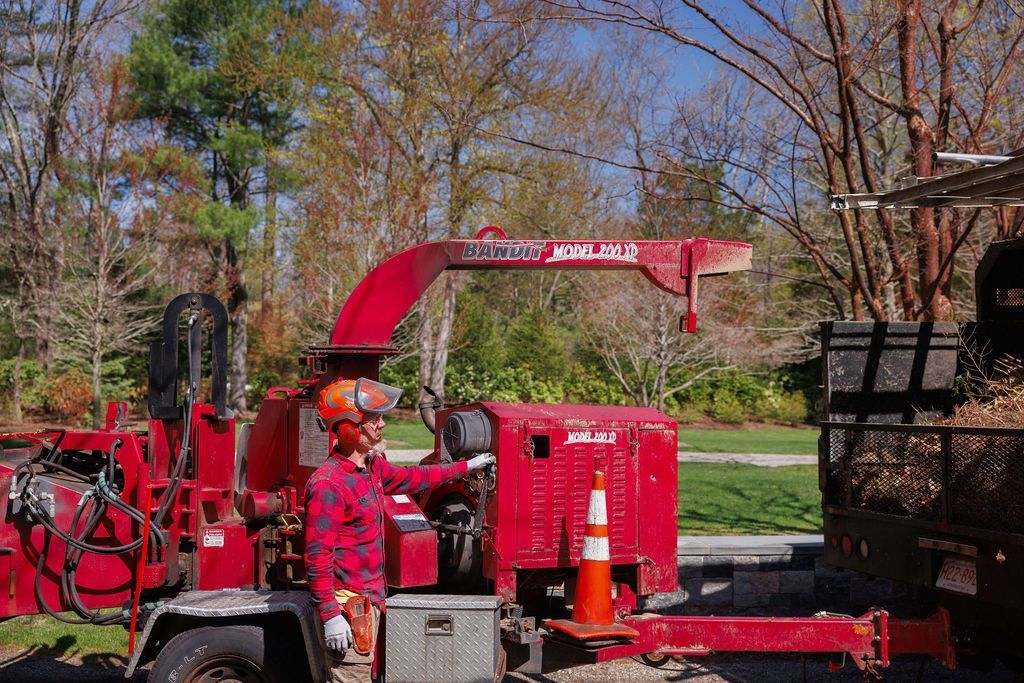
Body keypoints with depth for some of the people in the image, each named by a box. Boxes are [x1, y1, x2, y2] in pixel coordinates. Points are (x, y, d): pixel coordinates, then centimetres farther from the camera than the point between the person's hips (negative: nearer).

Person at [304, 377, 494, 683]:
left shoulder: (371, 467, 9)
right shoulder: (329, 485, -22)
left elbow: (411, 478, 28)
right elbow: (317, 557, -23)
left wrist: (465, 467, 34)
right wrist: (330, 615, -25)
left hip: (369, 598, 10)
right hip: (348, 606, -10)